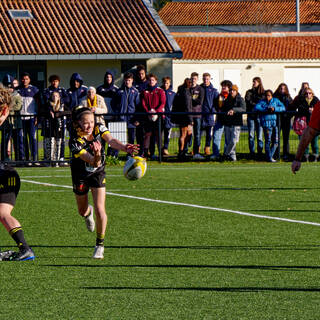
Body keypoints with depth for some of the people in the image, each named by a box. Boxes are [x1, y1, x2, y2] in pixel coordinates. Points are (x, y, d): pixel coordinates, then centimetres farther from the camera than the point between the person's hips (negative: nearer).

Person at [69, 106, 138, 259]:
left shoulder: (99, 128, -18)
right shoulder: (75, 142, -30)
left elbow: (111, 140, -37)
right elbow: (93, 162, -39)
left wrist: (124, 148, -57)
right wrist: (96, 156, -63)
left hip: (98, 173, 1)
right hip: (80, 176, -1)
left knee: (99, 210, -11)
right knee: (82, 211, 16)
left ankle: (99, 245, 5)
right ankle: (88, 213, 56)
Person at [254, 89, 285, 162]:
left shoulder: (276, 101, 14)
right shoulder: (262, 102, 8)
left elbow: (283, 108, 3)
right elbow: (256, 108, -8)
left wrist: (274, 109, -13)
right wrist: (266, 109, -14)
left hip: (275, 122, 3)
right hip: (266, 122, -3)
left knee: (275, 141, 1)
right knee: (268, 140, -9)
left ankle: (271, 156, 17)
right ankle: (269, 157, -2)